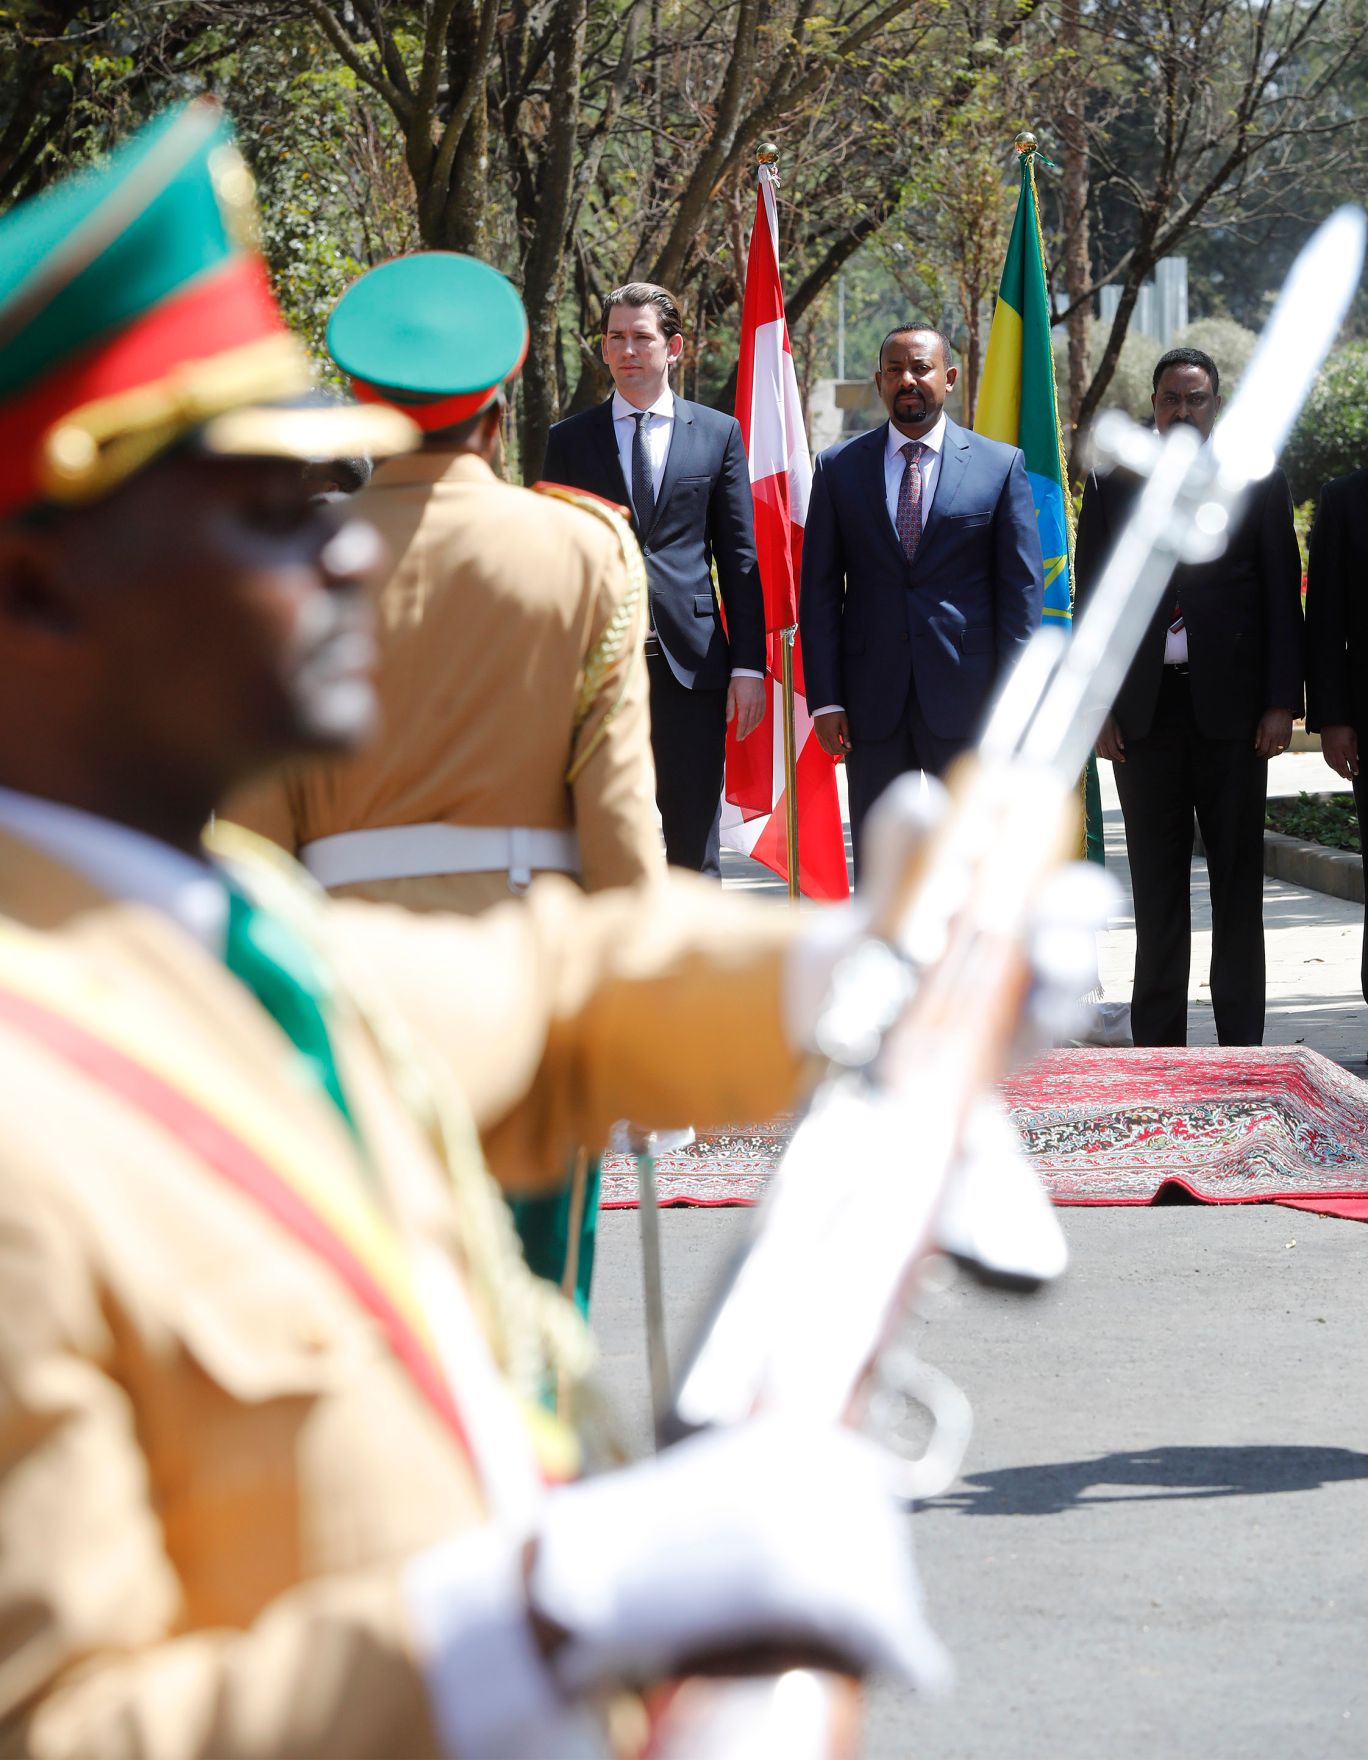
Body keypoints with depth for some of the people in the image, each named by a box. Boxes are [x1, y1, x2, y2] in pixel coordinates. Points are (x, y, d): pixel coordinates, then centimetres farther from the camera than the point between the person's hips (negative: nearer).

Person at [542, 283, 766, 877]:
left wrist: (748, 665, -1)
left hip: (691, 664, 0)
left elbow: (739, 558, 7)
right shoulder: (569, 441, 8)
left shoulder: (718, 434, 8)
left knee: (694, 850, 4)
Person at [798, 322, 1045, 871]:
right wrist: (825, 699, -2)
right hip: (872, 700, 2)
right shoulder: (838, 467, 8)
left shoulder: (1000, 465, 4)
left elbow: (1022, 588, 2)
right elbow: (819, 590, 6)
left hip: (965, 698, -1)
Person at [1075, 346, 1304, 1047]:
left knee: (1237, 879, 3)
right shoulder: (1111, 486, 9)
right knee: (1156, 884, 6)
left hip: (1231, 709, -1)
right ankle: (1158, 1045, 10)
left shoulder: (1258, 483, 5)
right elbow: (1091, 601, 8)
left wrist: (1281, 703, -5)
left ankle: (1241, 1042, 9)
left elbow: (1283, 600, 4)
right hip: (1144, 709, 1)